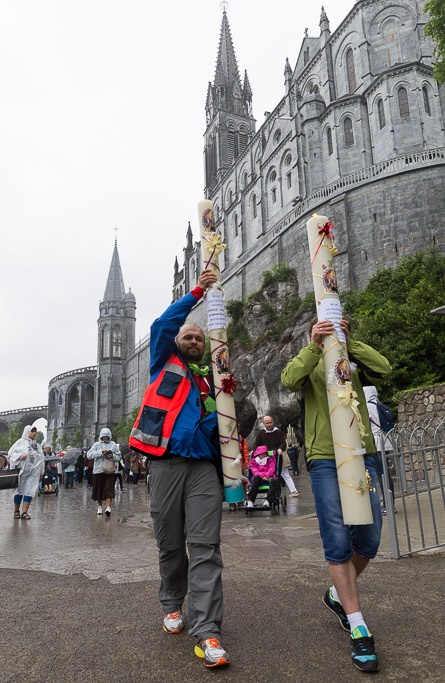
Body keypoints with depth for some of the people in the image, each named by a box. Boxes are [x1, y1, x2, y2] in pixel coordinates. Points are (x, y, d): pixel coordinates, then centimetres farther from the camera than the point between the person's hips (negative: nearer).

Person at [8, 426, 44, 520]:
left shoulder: (37, 445, 18)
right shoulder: (21, 442, 2)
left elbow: (41, 459, 18)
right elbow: (11, 453, -3)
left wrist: (41, 472, 13)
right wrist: (20, 456, -21)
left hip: (34, 472, 4)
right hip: (22, 470, -4)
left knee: (30, 491, -3)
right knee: (19, 490, 3)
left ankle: (24, 512, 0)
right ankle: (16, 511, 18)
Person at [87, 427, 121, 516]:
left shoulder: (113, 444, 8)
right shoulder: (96, 444, 5)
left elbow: (119, 457, 9)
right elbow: (89, 455, -8)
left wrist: (113, 456, -12)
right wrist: (100, 452, -17)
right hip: (98, 470, 1)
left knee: (109, 489, -9)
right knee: (98, 489, 9)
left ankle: (108, 507, -13)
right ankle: (99, 507, 26)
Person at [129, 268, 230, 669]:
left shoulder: (211, 380, 19)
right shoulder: (164, 365, 13)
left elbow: (221, 420, 15)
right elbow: (163, 326, -2)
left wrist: (222, 412, -7)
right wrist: (196, 293, -4)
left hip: (203, 466, 2)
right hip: (166, 463, -1)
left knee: (205, 545, -6)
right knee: (170, 543, 9)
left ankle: (206, 631, -4)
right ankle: (173, 604, 32)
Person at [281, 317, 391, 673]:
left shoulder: (354, 363, 15)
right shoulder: (309, 364, 9)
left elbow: (383, 369, -5)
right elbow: (289, 380, -13)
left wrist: (349, 342, -11)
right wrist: (314, 346, -23)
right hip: (324, 459, -3)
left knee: (369, 539, 6)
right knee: (338, 542, -4)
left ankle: (338, 595, 32)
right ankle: (359, 629, 8)